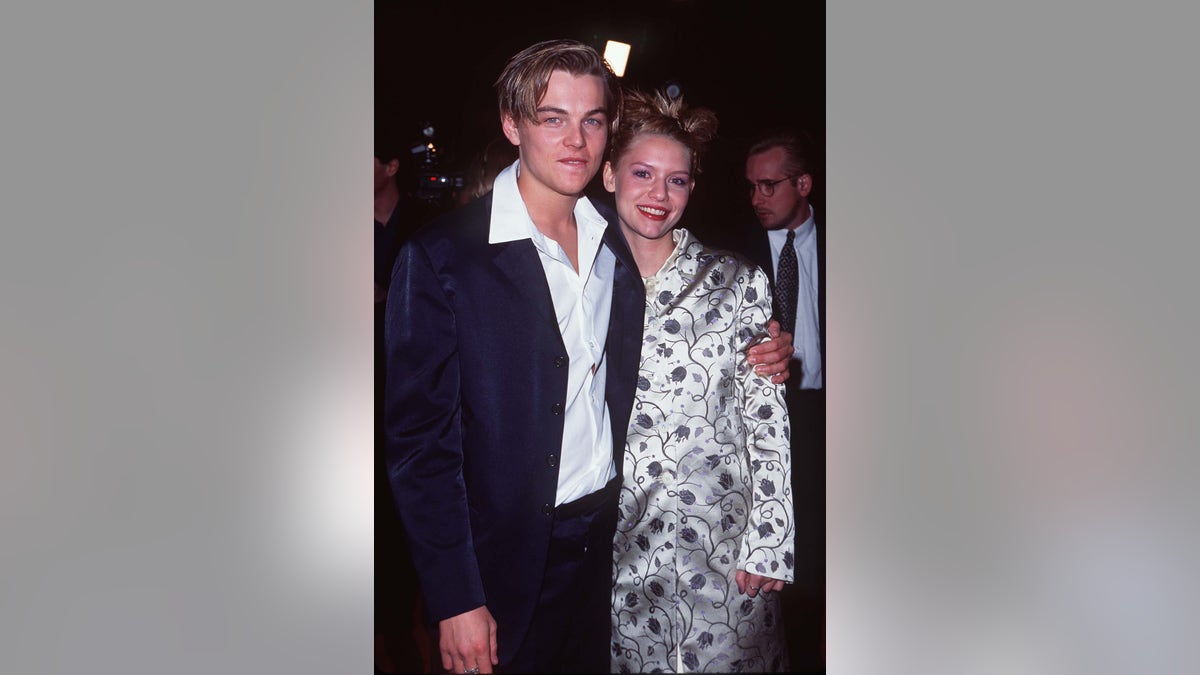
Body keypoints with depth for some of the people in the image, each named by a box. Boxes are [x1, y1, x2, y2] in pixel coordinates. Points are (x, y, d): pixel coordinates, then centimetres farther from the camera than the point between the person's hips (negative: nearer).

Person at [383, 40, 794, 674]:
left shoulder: (621, 246, 2)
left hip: (609, 539, 5)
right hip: (509, 564, -5)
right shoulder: (440, 257, -15)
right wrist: (455, 601, -15)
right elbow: (419, 439, -14)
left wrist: (759, 361, -3)